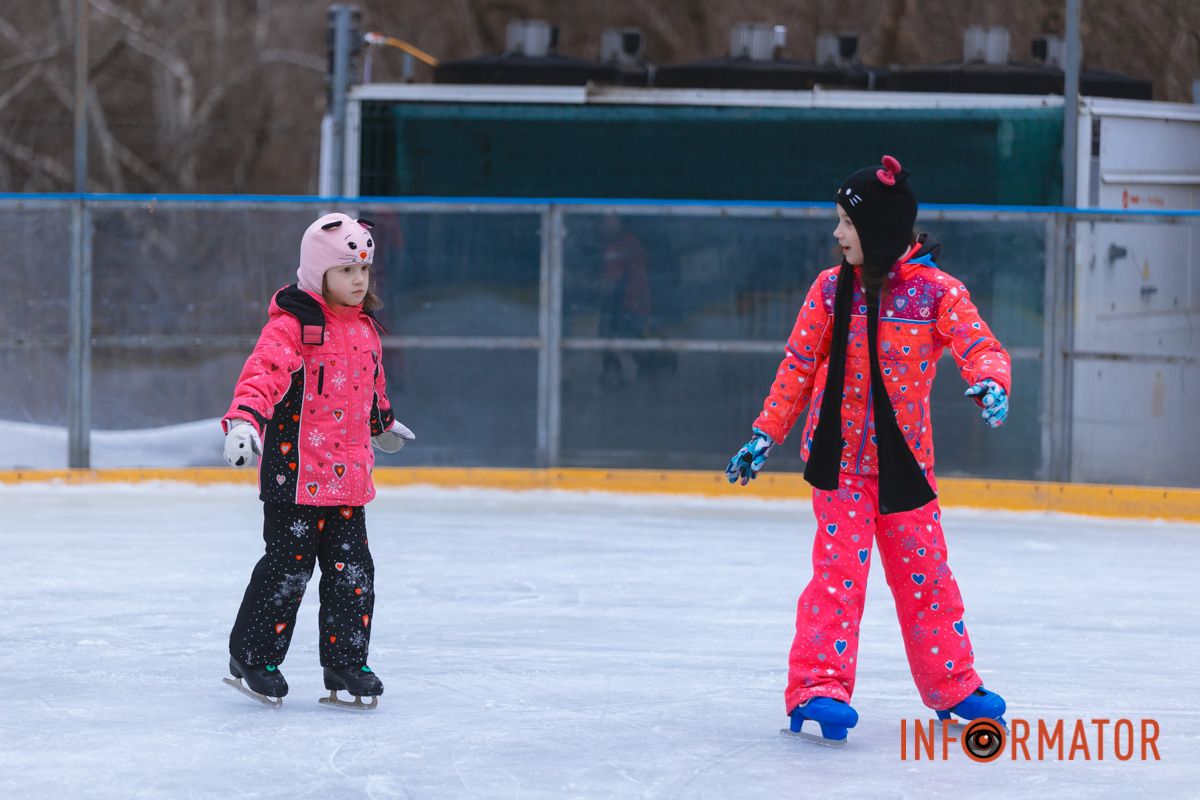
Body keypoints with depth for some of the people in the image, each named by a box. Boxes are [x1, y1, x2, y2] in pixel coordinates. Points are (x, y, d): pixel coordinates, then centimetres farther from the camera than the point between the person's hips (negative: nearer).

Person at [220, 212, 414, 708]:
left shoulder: (365, 328, 13)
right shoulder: (292, 325, -12)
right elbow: (263, 374, -27)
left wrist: (383, 424, 47)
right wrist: (244, 419, -44)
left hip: (348, 478, 7)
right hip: (295, 474, -7)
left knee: (352, 570, 5)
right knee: (288, 567, -3)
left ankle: (346, 665, 14)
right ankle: (251, 658, 12)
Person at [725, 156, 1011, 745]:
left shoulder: (937, 292, -7)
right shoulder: (832, 288, -1)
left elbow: (981, 347, -14)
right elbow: (798, 366, 5)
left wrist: (989, 383, -37)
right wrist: (765, 434, 2)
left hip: (904, 457, 0)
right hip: (839, 455, 0)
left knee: (925, 573, 9)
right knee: (840, 570, -11)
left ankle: (952, 683, 24)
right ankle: (818, 687, -12)